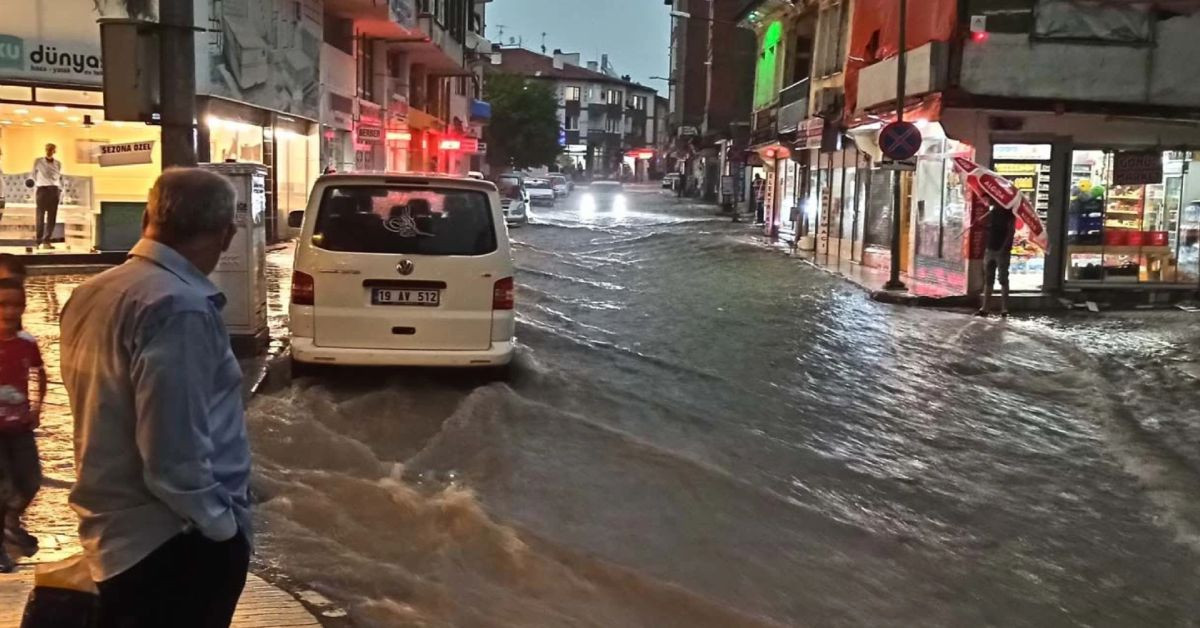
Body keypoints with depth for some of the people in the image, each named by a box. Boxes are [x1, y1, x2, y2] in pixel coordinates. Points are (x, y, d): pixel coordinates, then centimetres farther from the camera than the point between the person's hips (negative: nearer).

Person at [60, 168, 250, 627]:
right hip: (171, 542, -9)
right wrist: (222, 528, -13)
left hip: (114, 535, 9)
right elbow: (174, 457, -26)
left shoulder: (91, 295, 5)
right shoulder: (179, 307, -23)